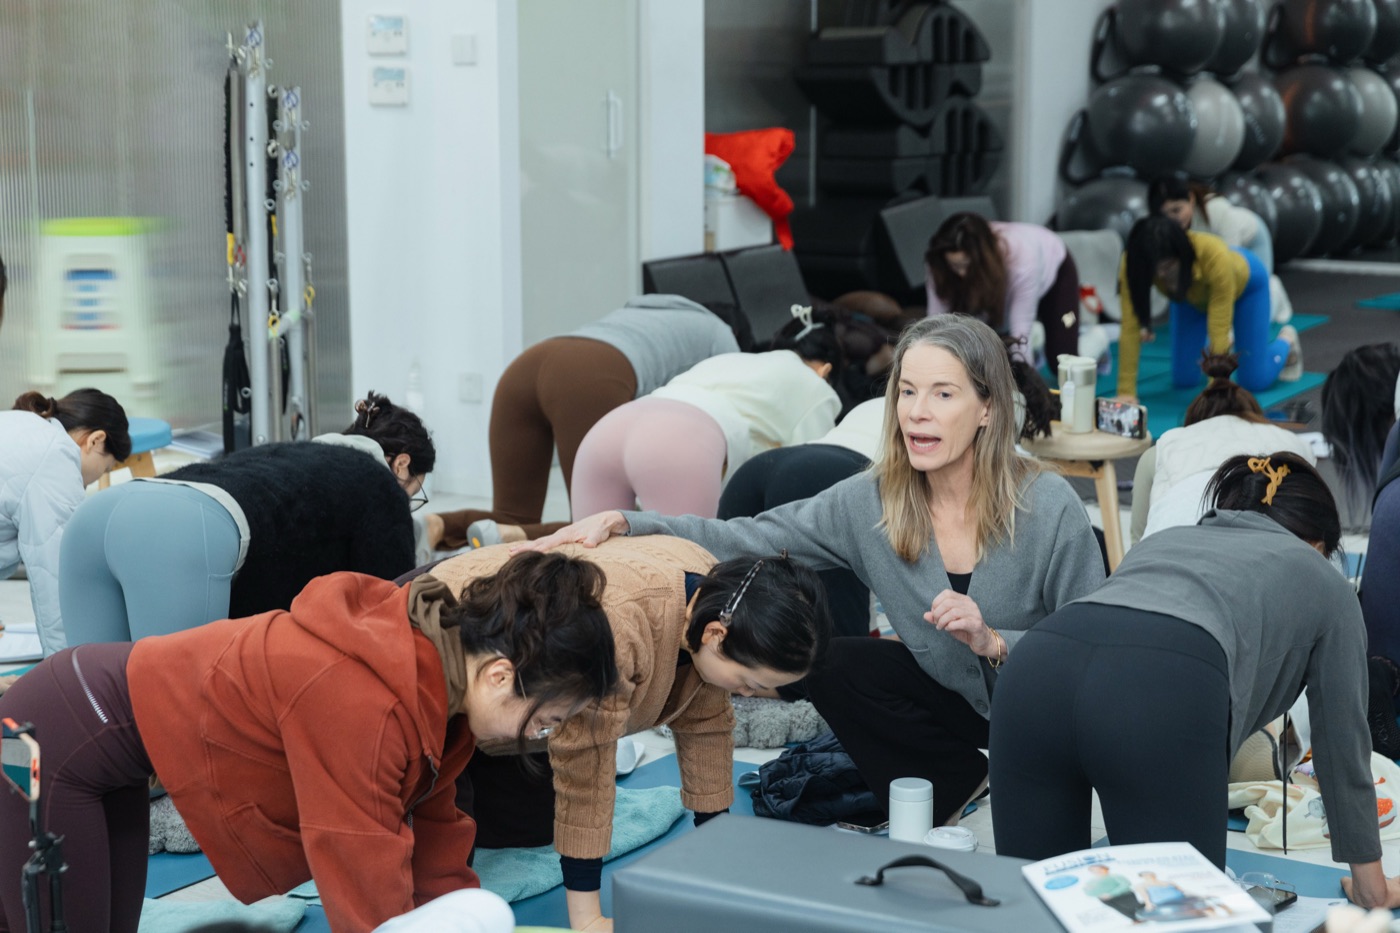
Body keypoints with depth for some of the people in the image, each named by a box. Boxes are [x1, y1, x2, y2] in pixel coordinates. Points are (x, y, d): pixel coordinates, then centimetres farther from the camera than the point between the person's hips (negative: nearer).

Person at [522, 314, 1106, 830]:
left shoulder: (1049, 509, -21)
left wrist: (993, 642, -33)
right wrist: (621, 524, -26)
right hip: (953, 696, 5)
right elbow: (745, 541, -15)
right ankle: (964, 785, 0)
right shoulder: (871, 502, -11)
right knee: (833, 665, -18)